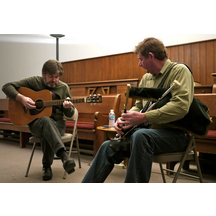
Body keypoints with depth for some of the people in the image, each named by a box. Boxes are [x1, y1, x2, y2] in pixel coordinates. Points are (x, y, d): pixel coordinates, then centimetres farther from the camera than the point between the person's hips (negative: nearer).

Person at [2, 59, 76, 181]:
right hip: (36, 123, -1)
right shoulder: (34, 82, 1)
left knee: (47, 134, -37)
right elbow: (7, 87, -2)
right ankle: (64, 156, -56)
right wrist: (21, 98, -18)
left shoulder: (64, 88, 5)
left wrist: (67, 107, -17)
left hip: (57, 124, 2)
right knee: (46, 120, -40)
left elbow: (70, 114, 8)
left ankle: (47, 166, -18)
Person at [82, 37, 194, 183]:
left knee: (140, 136, -37)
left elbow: (181, 106, -25)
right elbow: (139, 105, 20)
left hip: (176, 133, -7)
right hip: (150, 132, 8)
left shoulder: (179, 71, -10)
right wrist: (124, 119, -3)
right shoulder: (146, 78, 16)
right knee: (108, 146, -5)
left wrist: (143, 117, -29)